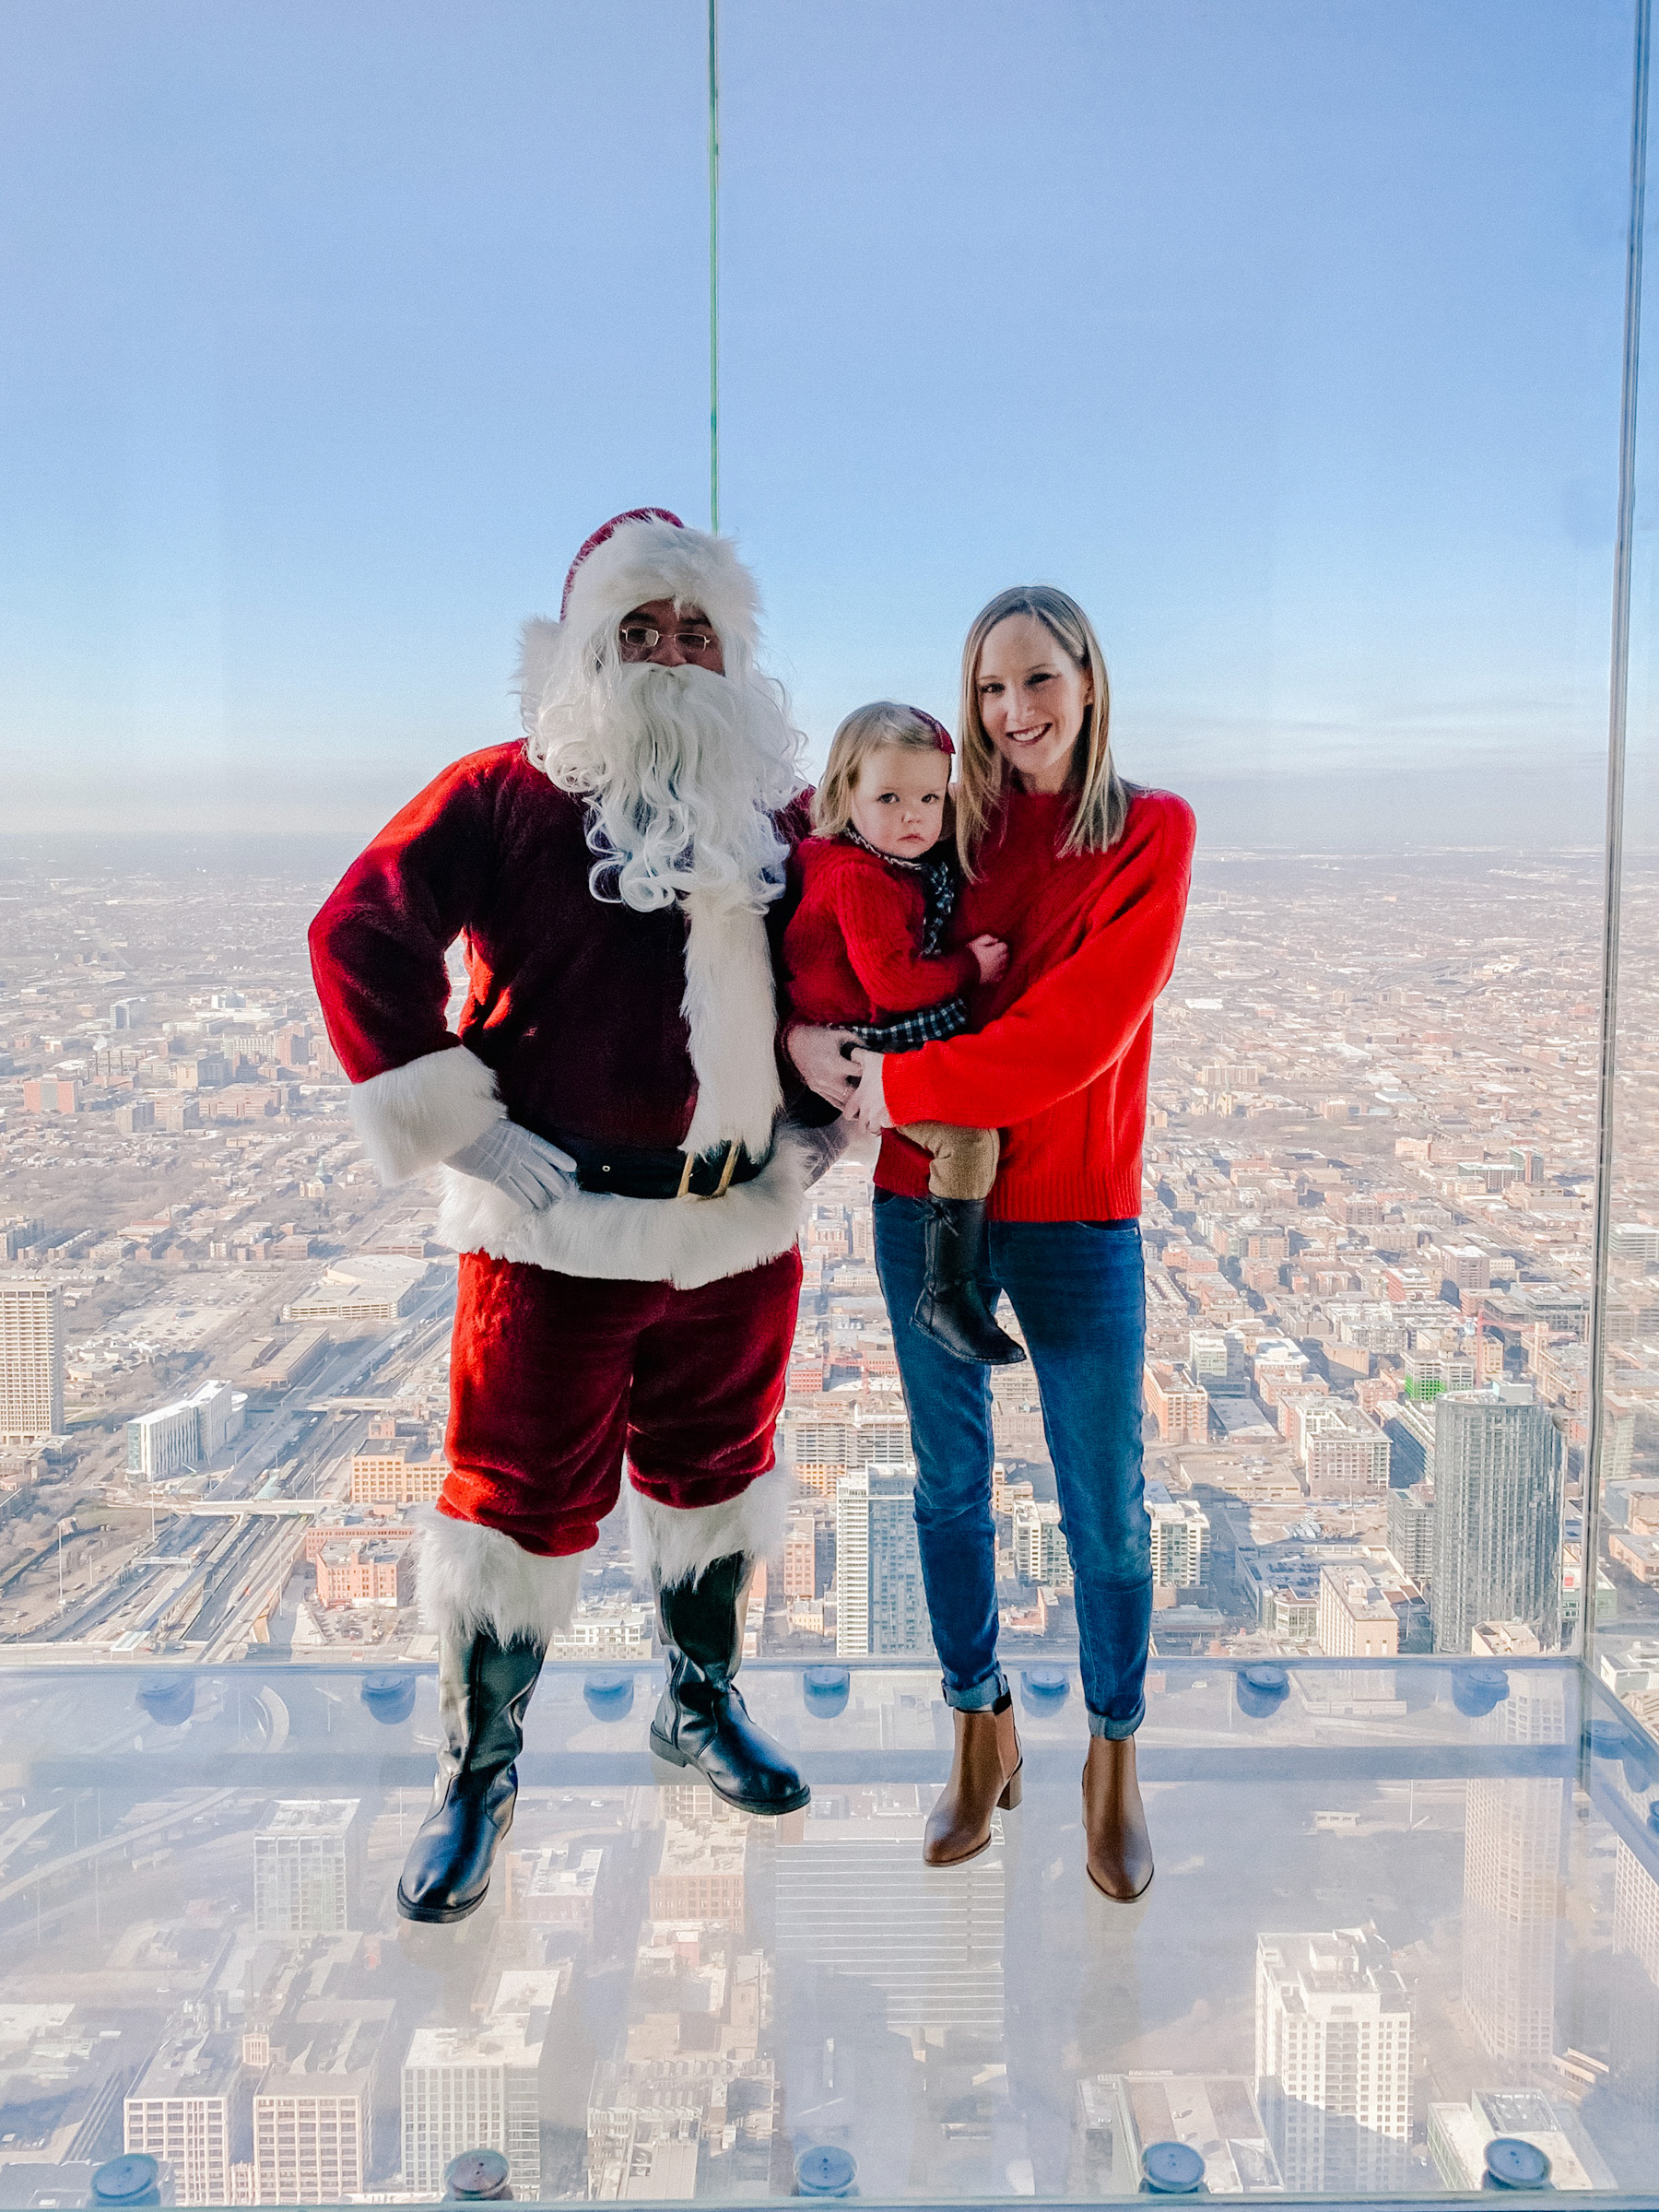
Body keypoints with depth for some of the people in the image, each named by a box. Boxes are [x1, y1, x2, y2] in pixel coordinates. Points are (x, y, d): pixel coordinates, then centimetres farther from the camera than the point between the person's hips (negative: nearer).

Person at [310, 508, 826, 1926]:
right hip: (563, 1224, -4)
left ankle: (703, 1704, 42)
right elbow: (361, 935, -13)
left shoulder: (778, 808, 7)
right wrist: (462, 1127, -16)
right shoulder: (506, 794, -7)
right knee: (522, 1501, 5)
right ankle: (478, 1774, 25)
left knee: (716, 1474, 19)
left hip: (744, 1223, 4)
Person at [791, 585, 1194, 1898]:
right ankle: (982, 1735, 34)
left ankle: (1114, 1764, 30)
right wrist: (807, 1037, -13)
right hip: (926, 1205, 3)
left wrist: (898, 1085, -19)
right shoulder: (944, 828, 3)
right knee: (949, 1485, 13)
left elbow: (1078, 1031, -17)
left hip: (1077, 1219, -2)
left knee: (1106, 1506, 7)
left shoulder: (1151, 834, -5)